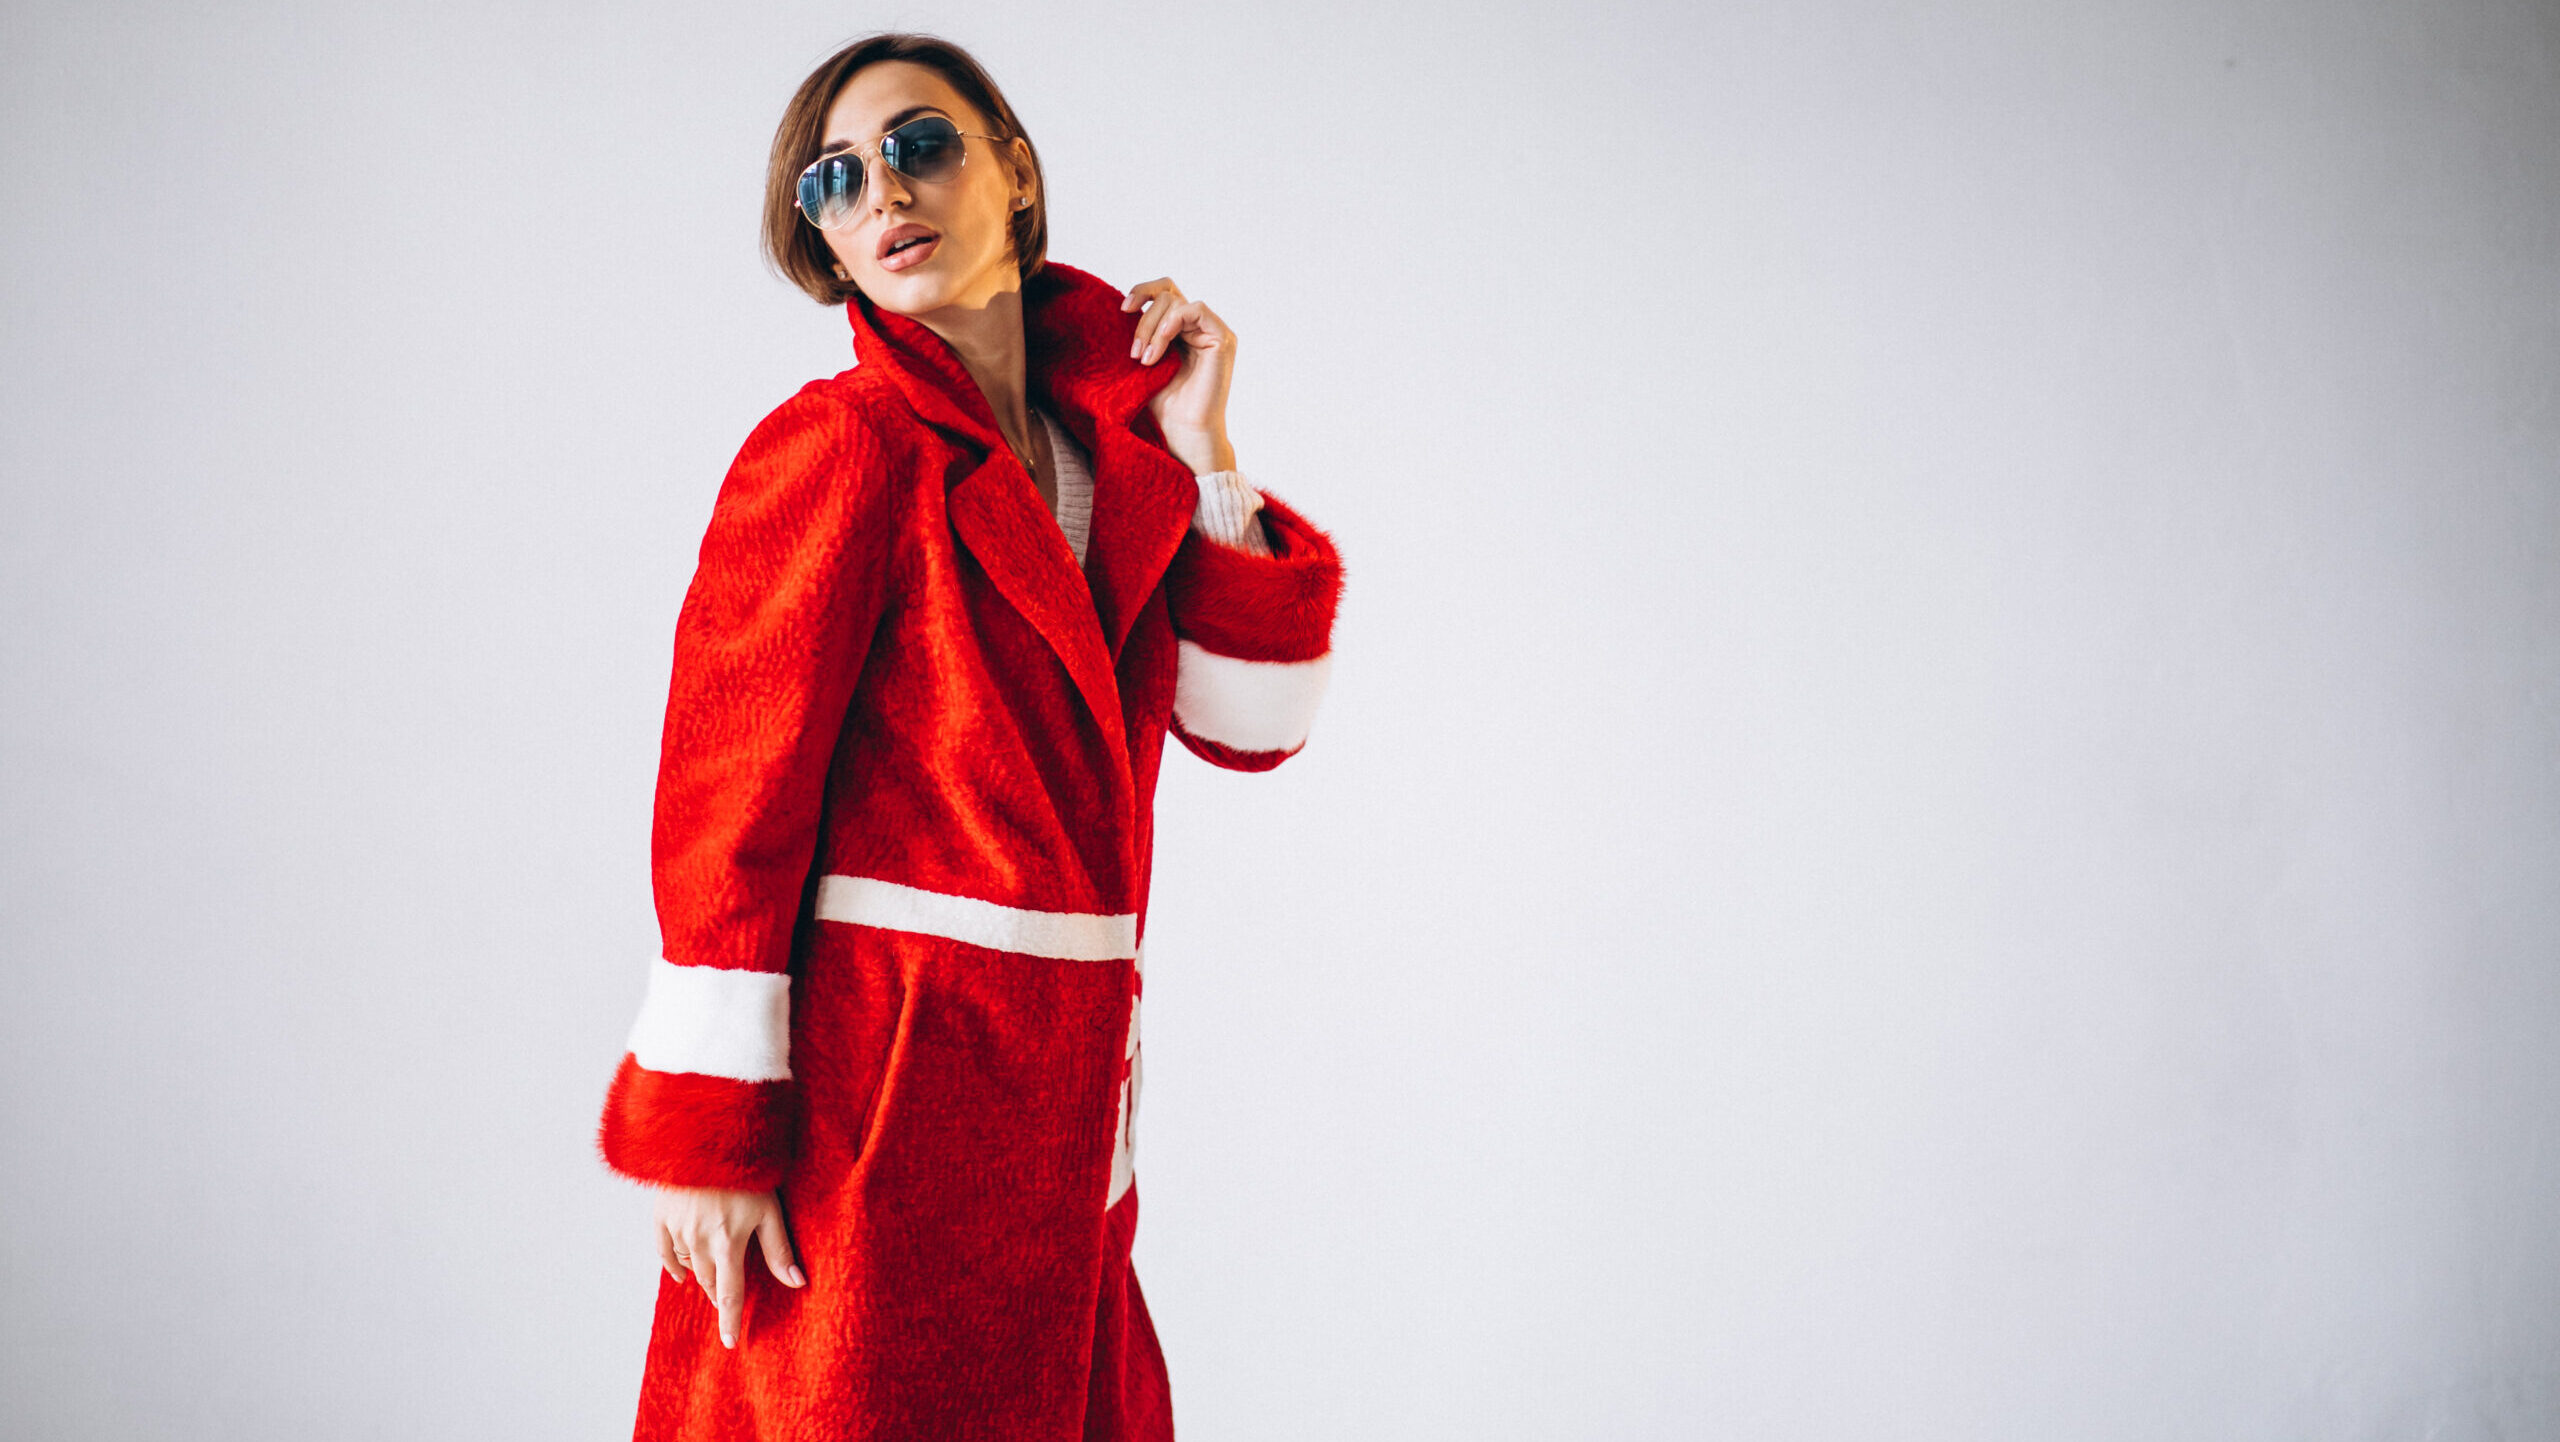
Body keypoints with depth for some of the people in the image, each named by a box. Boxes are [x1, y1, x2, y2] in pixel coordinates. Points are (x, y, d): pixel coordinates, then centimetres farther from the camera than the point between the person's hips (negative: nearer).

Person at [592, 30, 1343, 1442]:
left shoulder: (1105, 451, 11)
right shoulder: (843, 443, -10)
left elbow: (1248, 721, 8)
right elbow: (725, 798, -13)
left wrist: (1200, 461, 0)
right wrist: (709, 1135, -16)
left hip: (1054, 1101, 7)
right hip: (872, 1077, -7)